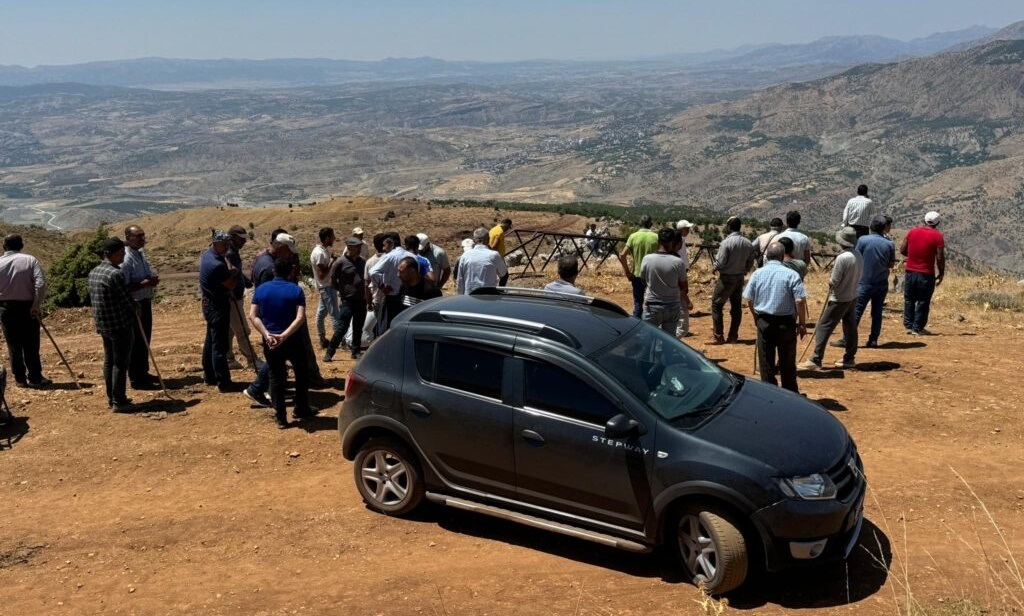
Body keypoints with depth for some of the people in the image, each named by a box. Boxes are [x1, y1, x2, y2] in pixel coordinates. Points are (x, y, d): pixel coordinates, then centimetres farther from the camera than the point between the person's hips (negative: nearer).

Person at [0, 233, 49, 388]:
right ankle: (34, 378, 9)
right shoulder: (30, 260, -6)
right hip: (27, 308, -2)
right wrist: (36, 305, -12)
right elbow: (41, 284, -16)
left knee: (13, 346, 10)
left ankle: (20, 378, 14)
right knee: (31, 345, 5)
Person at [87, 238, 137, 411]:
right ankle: (119, 402, 1)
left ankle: (111, 398, 23)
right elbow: (127, 300, -15)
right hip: (120, 324, -9)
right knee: (120, 363, -3)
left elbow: (93, 298, 15)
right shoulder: (115, 274, -20)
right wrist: (135, 309, 7)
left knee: (109, 361, 16)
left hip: (103, 324, 9)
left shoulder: (93, 272, 9)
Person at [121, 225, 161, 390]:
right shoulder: (126, 259, -20)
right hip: (134, 305, -10)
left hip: (145, 302, 10)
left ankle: (143, 373, 32)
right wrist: (144, 284, -27)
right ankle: (136, 379, 7)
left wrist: (152, 280, 3)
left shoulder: (140, 254, 9)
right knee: (136, 342, -2)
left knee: (145, 340, 19)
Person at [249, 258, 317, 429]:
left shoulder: (261, 289, 1)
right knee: (302, 373, 19)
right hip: (292, 341, -2)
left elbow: (252, 315, -9)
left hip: (270, 342, 2)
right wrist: (284, 335, -22)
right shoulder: (296, 290, -6)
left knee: (276, 377, 12)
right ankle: (301, 409, 28)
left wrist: (267, 335, -16)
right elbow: (300, 318, -19)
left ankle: (281, 418, 11)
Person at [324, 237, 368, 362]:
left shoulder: (362, 262, 8)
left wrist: (368, 296, 10)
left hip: (361, 300, 6)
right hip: (348, 300, -6)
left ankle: (356, 351, 22)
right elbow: (333, 281, -4)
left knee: (358, 328, 12)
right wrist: (343, 290, 0)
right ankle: (329, 352, 3)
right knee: (342, 328, -6)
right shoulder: (340, 262, -9)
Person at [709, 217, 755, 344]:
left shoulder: (727, 242, -18)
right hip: (740, 278, 6)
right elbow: (750, 262, 5)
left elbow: (720, 262, -17)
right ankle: (733, 336, 17)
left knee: (717, 305, 2)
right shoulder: (748, 243, 1)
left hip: (726, 278, -6)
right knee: (736, 306, 12)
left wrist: (714, 268, 3)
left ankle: (718, 336, -1)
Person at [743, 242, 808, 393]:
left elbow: (748, 300, 4)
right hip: (786, 322, -1)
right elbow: (800, 301, -13)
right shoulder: (791, 274, -8)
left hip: (764, 322, 2)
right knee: (787, 362, 10)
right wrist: (802, 324, -2)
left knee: (766, 361, 11)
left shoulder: (758, 273, 0)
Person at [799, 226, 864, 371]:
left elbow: (833, 282, -19)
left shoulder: (842, 258, -23)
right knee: (850, 328, 14)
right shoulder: (859, 256, 1)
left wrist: (830, 281, 2)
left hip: (839, 299, -8)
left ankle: (815, 360, -5)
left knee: (823, 327, -4)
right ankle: (849, 358, 23)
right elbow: (858, 276, 11)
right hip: (852, 297, 8)